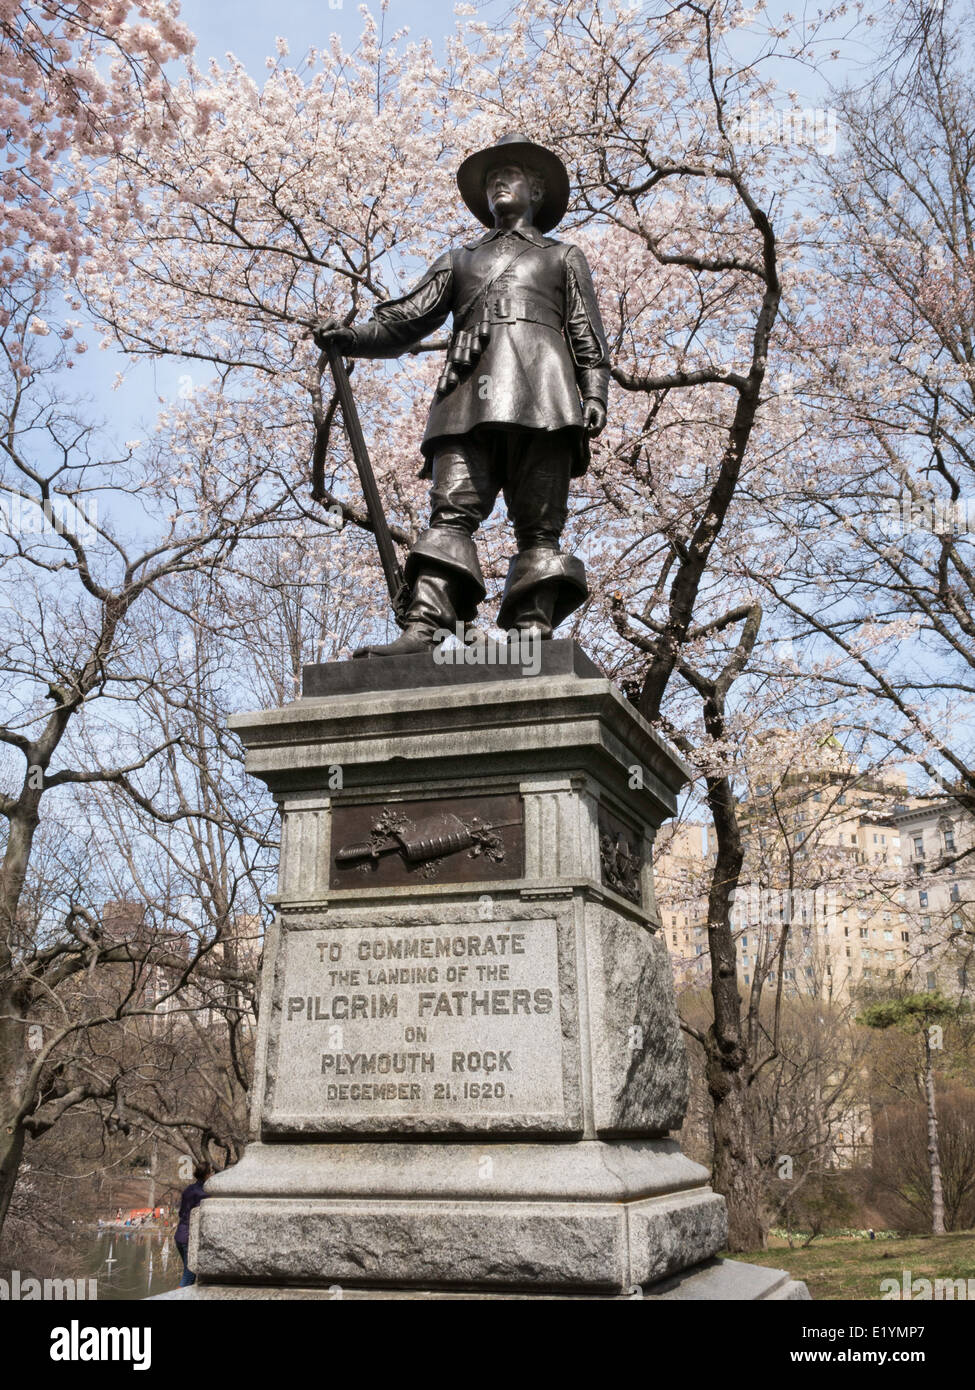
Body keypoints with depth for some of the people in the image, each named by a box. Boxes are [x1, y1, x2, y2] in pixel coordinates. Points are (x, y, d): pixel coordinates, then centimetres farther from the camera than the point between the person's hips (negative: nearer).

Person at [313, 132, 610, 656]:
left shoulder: (563, 257, 30)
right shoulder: (459, 260, 34)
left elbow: (588, 337, 17)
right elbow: (404, 321, 21)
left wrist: (594, 394, -1)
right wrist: (349, 336, 2)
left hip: (538, 390, -1)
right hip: (470, 396, 1)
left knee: (539, 524, -12)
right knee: (451, 510, -17)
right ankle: (424, 629, -29)